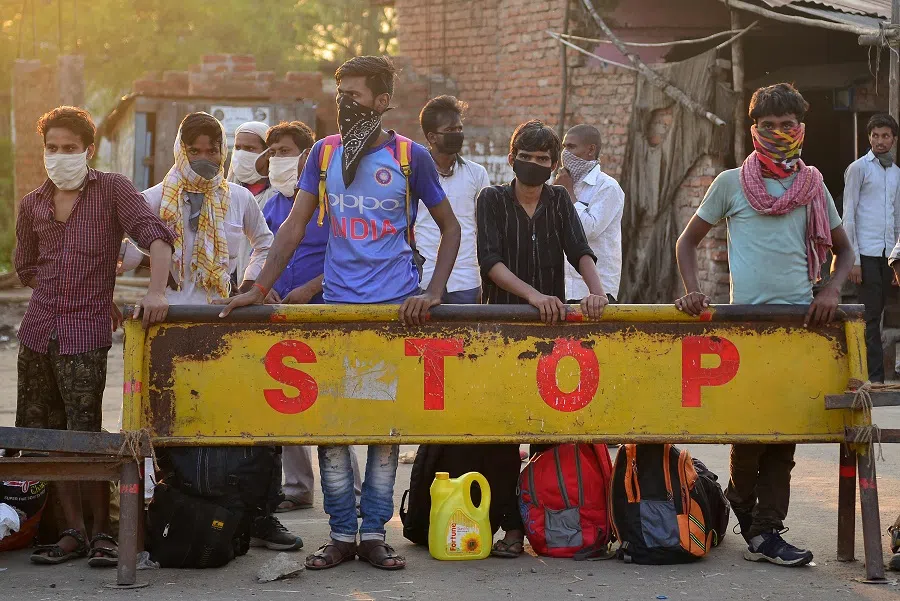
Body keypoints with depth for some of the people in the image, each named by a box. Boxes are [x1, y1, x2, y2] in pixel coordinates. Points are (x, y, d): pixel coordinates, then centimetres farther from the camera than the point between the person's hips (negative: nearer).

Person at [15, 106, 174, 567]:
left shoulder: (113, 190, -2)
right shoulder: (32, 205, 12)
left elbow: (155, 235, -13)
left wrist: (157, 291, -29)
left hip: (85, 336, -5)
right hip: (37, 332, 5)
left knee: (85, 439, -9)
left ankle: (102, 532, 3)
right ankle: (73, 532, 13)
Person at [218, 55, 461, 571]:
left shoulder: (410, 157, 1)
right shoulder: (324, 153, 8)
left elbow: (450, 228, 6)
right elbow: (295, 225, 8)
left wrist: (433, 293, -6)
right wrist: (260, 288, -2)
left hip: (397, 309, -2)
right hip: (337, 306, 2)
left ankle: (375, 532, 11)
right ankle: (342, 533, 8)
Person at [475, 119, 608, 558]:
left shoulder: (559, 201, 11)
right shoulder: (492, 200, 3)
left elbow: (580, 250, -4)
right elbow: (490, 260, -11)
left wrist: (596, 289, -25)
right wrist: (533, 294, -27)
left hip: (552, 326, 2)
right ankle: (511, 526, -3)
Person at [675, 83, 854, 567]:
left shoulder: (813, 186, 10)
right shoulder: (731, 183, 4)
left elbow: (843, 249, 17)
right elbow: (687, 242, 11)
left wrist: (831, 291, -2)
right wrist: (693, 292, -5)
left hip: (800, 318, 2)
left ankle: (766, 531, 5)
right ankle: (742, 500, 25)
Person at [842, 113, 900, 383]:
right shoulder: (858, 168, -1)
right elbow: (848, 216, -5)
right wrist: (852, 259, -11)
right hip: (867, 253, -5)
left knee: (876, 314, 6)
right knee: (871, 316, -6)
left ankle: (869, 373, 8)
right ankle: (875, 376, -6)